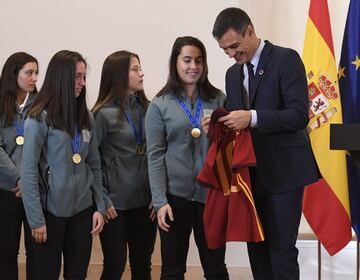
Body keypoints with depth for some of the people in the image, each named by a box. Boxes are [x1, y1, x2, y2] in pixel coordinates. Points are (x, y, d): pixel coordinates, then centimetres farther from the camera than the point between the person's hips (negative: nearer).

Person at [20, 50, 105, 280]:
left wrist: (99, 207, 4)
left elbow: (95, 166, 11)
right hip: (51, 211, -5)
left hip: (82, 209, 5)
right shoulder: (40, 118, -11)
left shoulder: (85, 117, 7)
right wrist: (36, 219, -14)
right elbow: (28, 172, -12)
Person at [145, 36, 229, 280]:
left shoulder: (218, 99, 6)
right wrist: (160, 200, -10)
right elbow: (155, 156, -4)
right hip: (175, 195, -1)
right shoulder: (160, 105, 0)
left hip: (211, 194, 1)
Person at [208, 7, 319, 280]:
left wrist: (253, 117, -27)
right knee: (256, 247, 11)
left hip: (283, 170, -7)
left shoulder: (286, 59, -8)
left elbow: (299, 115, -17)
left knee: (281, 248, -6)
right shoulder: (233, 73, 14)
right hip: (251, 173, 7)